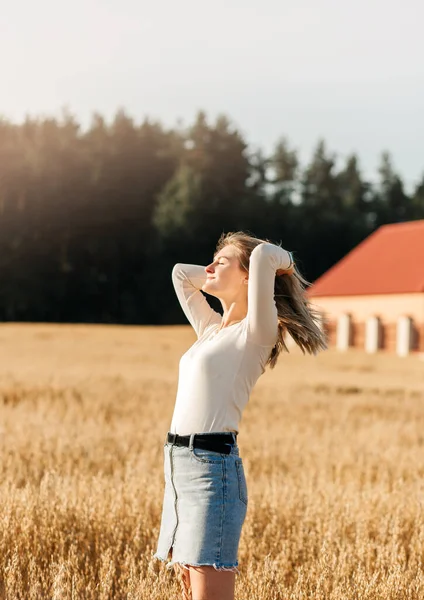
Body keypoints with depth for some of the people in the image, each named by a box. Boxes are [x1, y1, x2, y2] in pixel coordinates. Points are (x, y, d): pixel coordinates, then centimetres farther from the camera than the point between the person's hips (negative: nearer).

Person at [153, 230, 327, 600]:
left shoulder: (255, 331, -7)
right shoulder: (212, 329, 16)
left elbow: (264, 254, -20)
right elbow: (181, 273, 29)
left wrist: (284, 264, 0)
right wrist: (218, 277, 19)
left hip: (213, 466, -8)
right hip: (179, 464, 8)